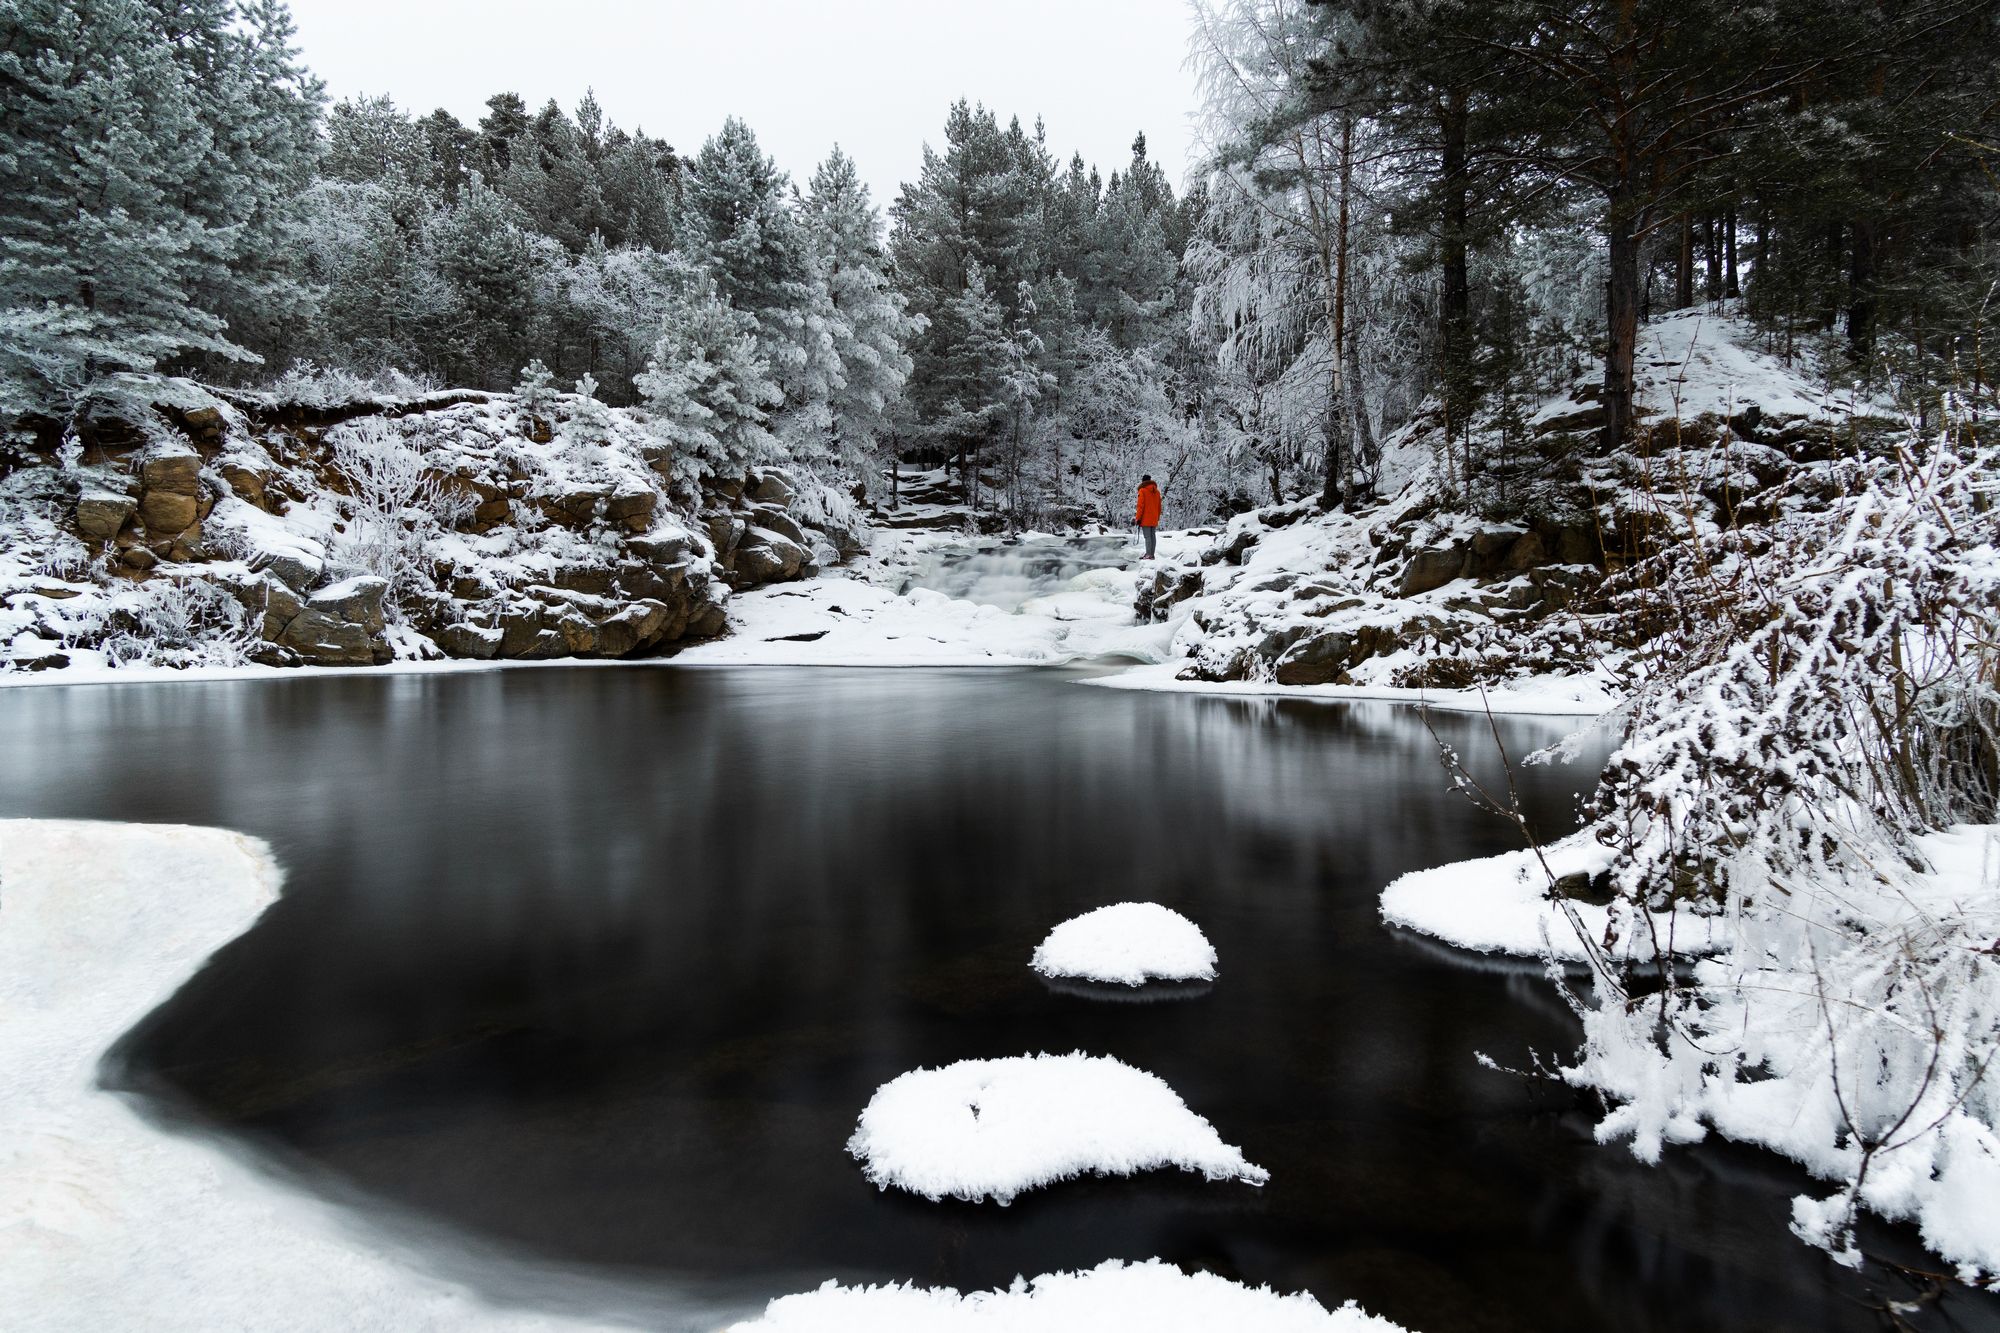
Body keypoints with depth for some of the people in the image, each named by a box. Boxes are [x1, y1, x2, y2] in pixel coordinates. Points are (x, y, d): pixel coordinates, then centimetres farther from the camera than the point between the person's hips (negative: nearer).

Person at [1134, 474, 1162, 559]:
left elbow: (1140, 506, -12)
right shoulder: (1156, 491, 12)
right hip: (1154, 520, 6)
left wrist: (1138, 518, -9)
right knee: (1153, 536, 8)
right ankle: (1151, 554, 10)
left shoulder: (1142, 491, -8)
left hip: (1145, 519, -6)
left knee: (1147, 536, -8)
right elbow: (1159, 506, 16)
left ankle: (1148, 554, -12)